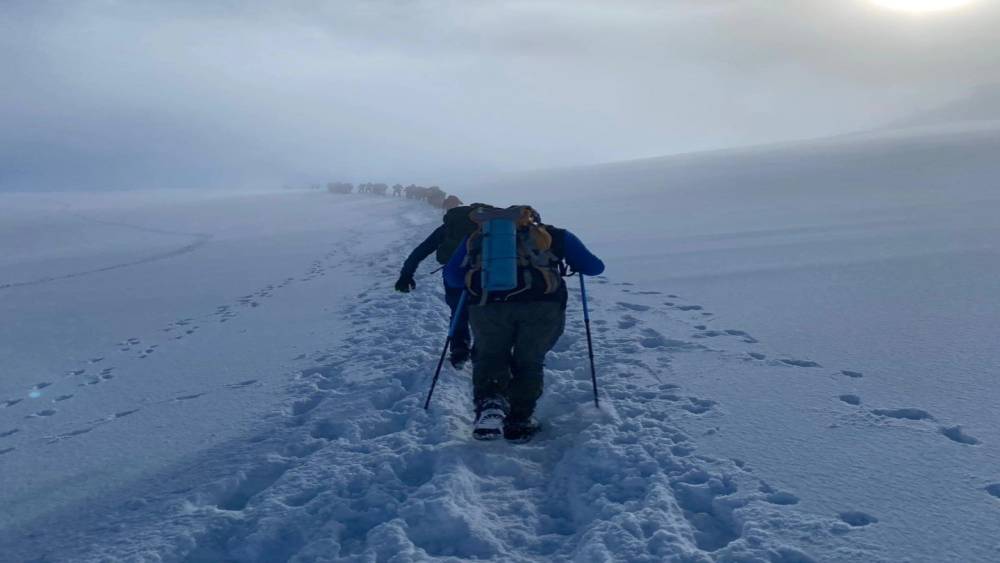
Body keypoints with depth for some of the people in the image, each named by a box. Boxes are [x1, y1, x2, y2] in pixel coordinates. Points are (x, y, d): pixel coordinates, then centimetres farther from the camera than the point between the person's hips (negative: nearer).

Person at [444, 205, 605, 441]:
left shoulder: (477, 237, 28)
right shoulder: (555, 235, 26)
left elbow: (451, 277, 22)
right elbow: (594, 267, 28)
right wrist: (572, 264, 48)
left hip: (487, 304, 1)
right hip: (543, 304, 0)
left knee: (489, 356, 21)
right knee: (528, 362, 20)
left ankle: (489, 404, -2)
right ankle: (519, 421, 17)